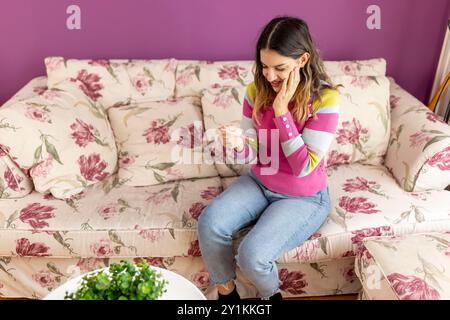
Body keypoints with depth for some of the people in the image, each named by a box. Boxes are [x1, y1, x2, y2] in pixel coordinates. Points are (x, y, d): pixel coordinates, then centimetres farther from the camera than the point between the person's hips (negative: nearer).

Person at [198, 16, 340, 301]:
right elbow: (252, 156, -5)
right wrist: (238, 145, -30)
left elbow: (303, 167, -23)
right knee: (209, 224, -20)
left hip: (303, 198, -4)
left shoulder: (325, 99, -22)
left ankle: (270, 294, 15)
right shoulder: (257, 90, -8)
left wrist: (281, 111, -28)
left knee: (252, 255, -23)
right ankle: (226, 291, 8)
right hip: (258, 184, 5)